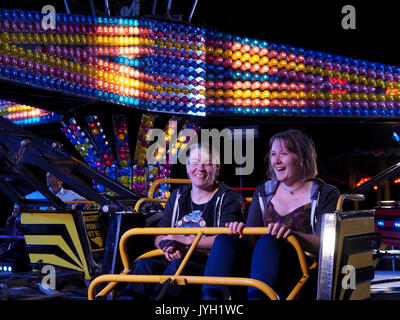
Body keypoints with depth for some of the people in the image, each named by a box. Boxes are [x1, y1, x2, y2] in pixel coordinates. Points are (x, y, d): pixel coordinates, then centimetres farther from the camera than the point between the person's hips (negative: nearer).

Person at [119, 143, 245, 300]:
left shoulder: (228, 197, 4)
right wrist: (168, 246, -8)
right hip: (174, 262, 5)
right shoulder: (178, 196, 21)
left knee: (178, 266, -36)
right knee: (146, 263, -26)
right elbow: (159, 236, 18)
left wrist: (185, 240, -15)